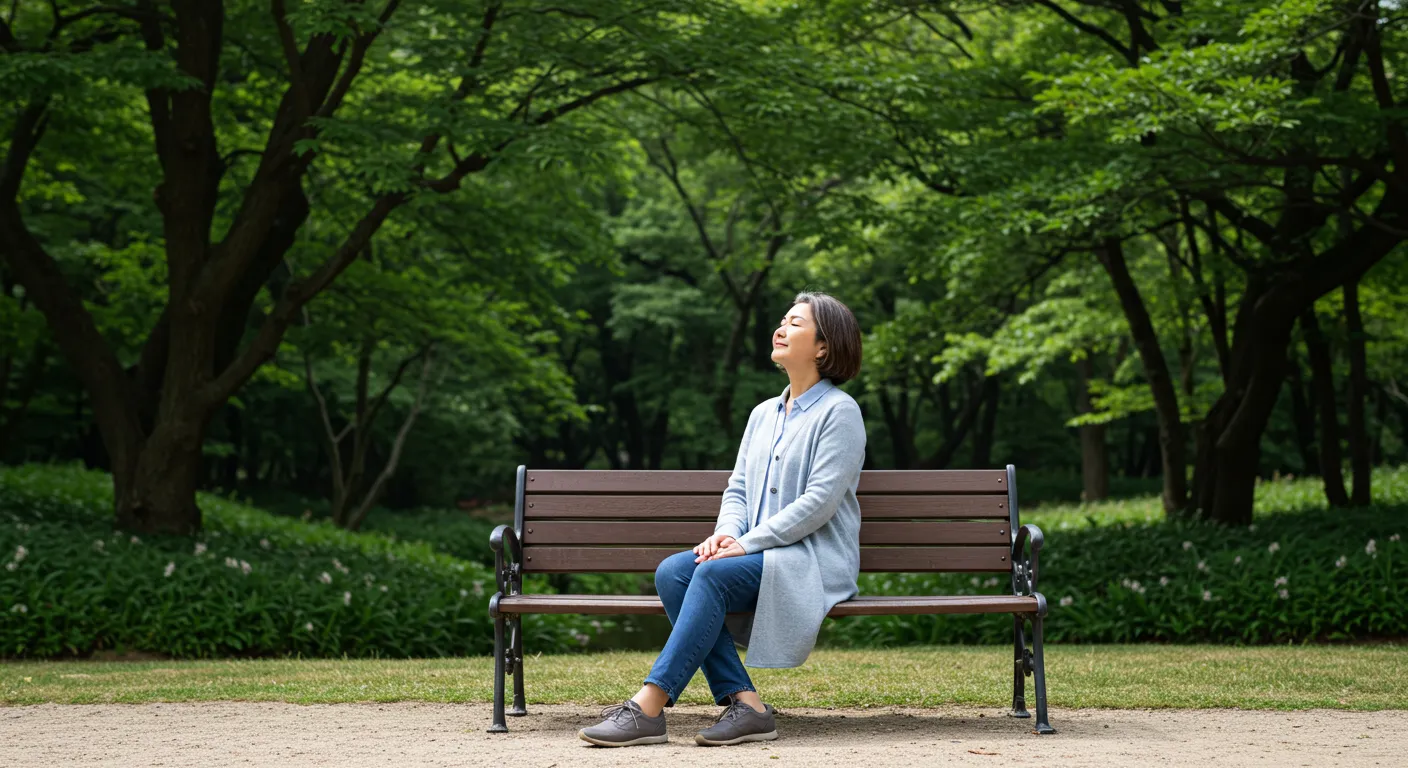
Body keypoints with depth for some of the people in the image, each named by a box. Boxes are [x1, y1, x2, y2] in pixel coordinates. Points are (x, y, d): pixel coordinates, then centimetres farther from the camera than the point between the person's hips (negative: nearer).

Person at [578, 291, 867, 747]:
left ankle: (650, 708, -35)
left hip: (816, 561, -7)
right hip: (759, 555, 7)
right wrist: (726, 534, -7)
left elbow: (820, 500, -14)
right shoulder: (763, 414, 21)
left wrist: (748, 543, -18)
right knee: (672, 571, -20)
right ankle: (742, 703, -26)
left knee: (714, 574, -32)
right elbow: (738, 489, 16)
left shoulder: (839, 411, -4)